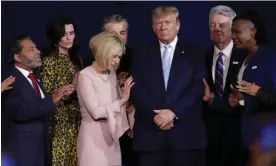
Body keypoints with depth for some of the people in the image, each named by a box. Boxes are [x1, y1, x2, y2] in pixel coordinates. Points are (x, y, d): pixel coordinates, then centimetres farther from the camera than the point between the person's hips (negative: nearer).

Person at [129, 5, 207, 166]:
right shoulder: (142, 55, 12)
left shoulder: (194, 52, 8)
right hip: (150, 131, 1)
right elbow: (135, 89, 4)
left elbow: (199, 86, -2)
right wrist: (154, 115, -11)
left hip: (185, 131, -1)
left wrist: (173, 112, -13)